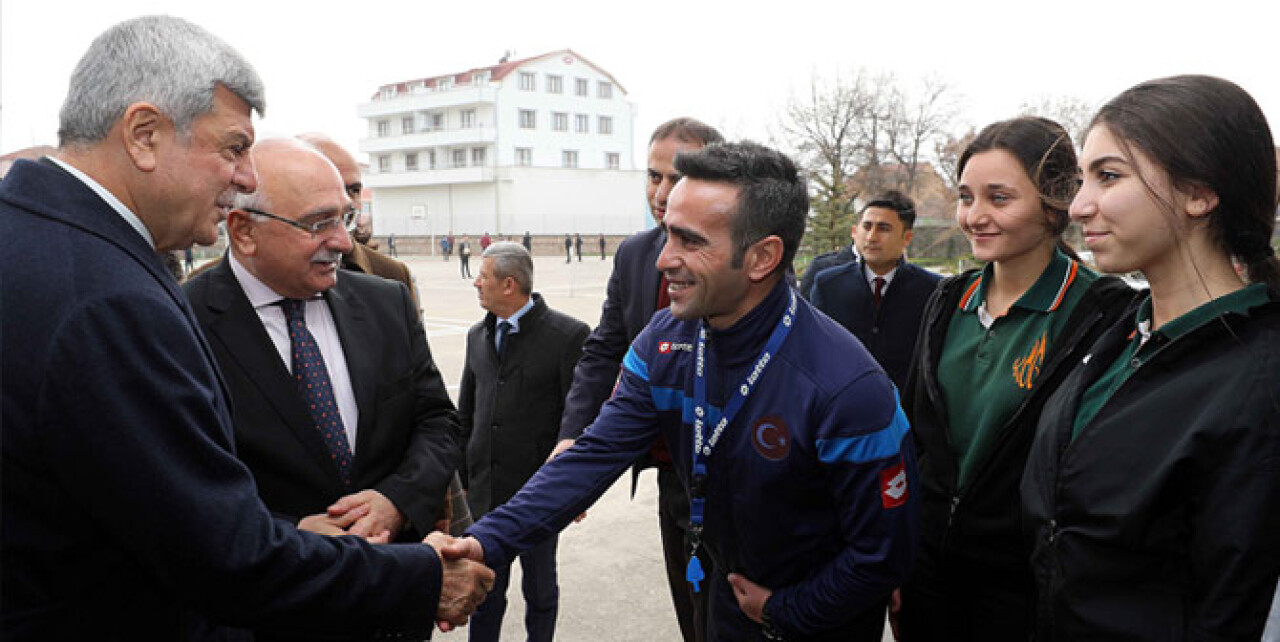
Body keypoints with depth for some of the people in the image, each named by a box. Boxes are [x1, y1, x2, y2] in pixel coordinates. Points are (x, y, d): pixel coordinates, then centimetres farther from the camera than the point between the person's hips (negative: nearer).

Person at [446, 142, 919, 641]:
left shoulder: (850, 389, -32)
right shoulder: (664, 342, -15)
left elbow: (882, 552, -22)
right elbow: (598, 454, -16)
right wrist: (490, 540, -26)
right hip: (727, 599, 5)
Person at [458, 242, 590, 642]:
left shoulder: (568, 335, -11)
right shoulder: (478, 336, 8)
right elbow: (466, 413, 13)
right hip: (485, 491, 5)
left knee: (540, 588, 14)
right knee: (484, 592, 13)